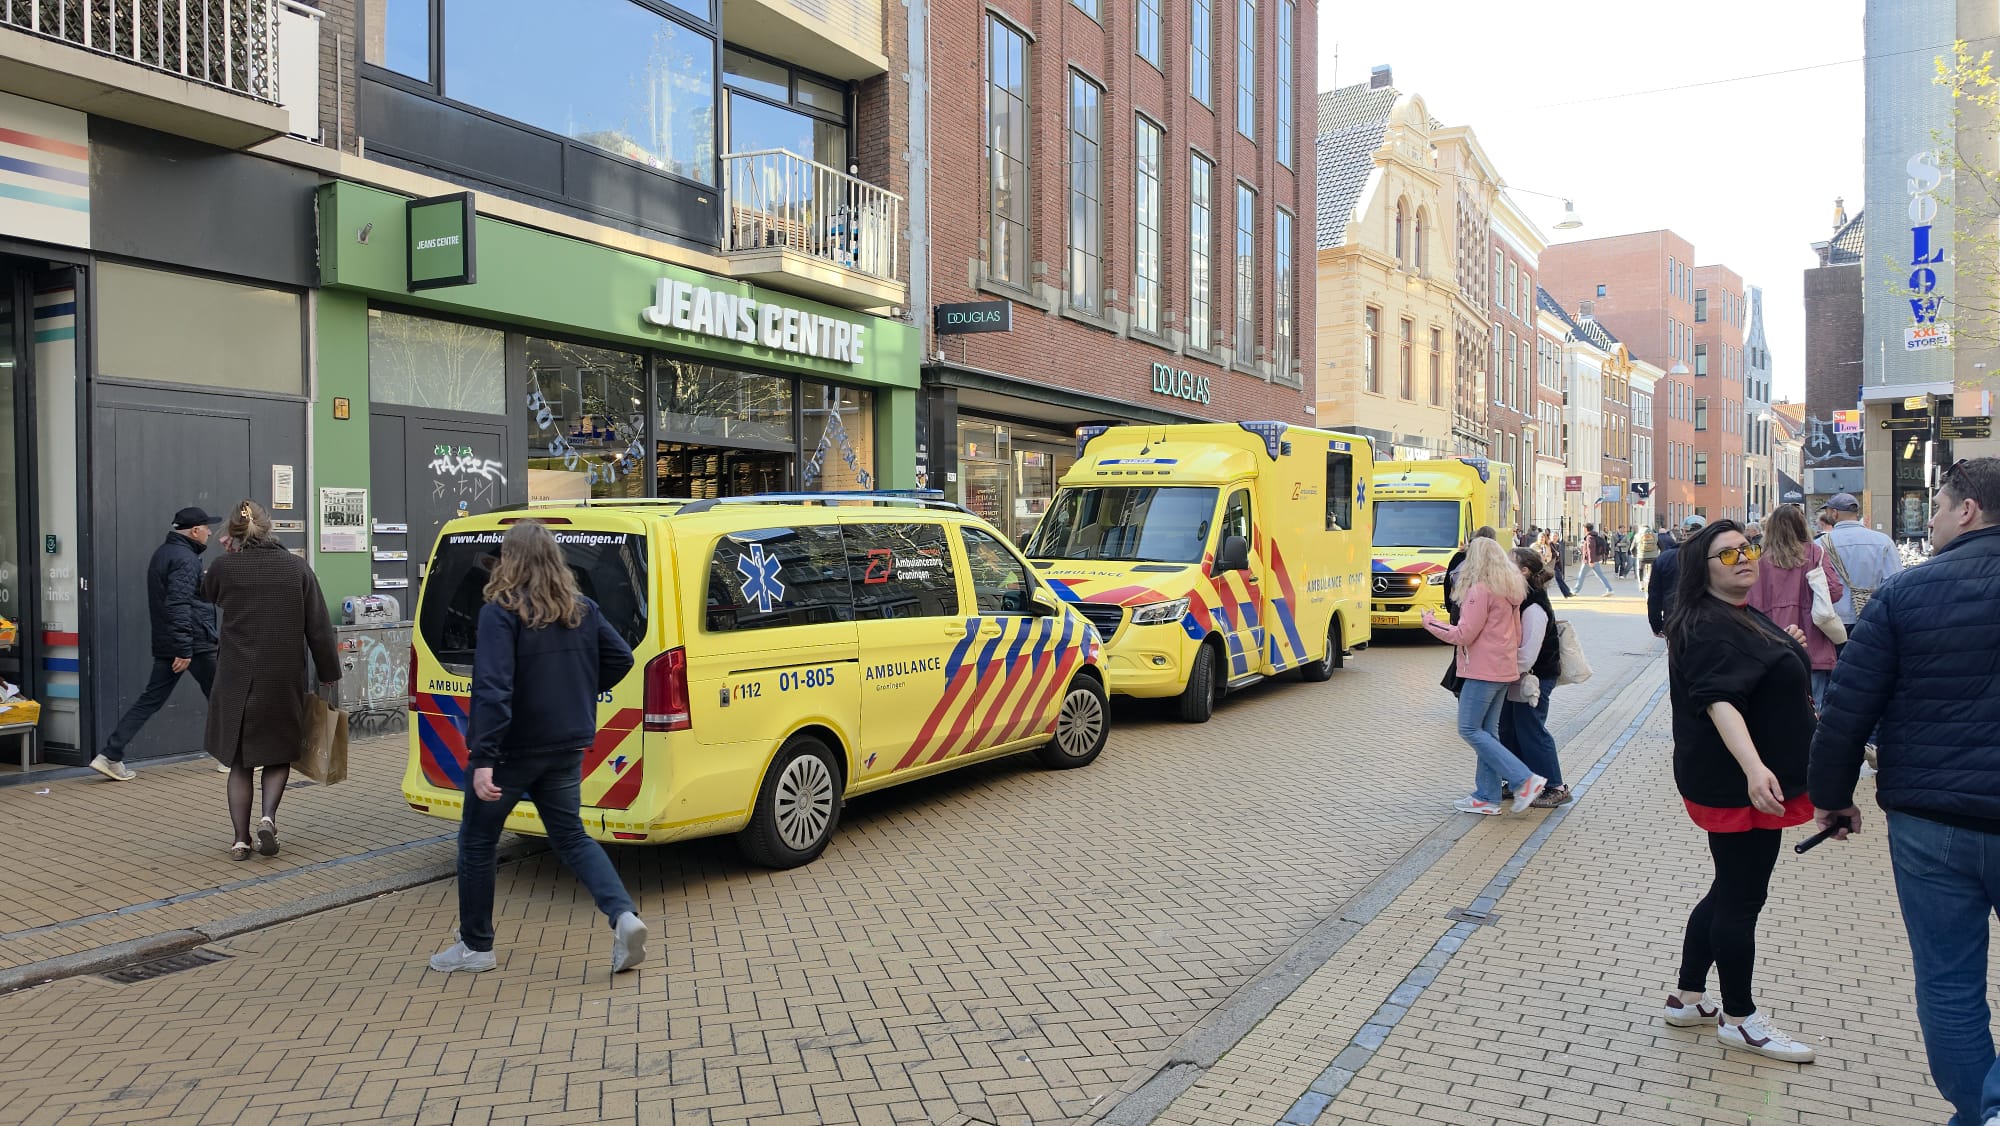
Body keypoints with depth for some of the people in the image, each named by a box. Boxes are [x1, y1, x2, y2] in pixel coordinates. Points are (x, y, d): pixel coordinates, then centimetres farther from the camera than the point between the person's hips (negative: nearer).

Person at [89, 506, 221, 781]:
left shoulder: (163, 553, 16)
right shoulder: (185, 558, -16)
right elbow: (179, 604, -23)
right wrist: (184, 650, -24)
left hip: (165, 644, 9)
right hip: (195, 644, -9)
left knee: (151, 699, 8)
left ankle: (110, 756, 2)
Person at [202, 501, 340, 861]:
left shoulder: (224, 568, -6)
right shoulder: (297, 568, -3)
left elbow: (206, 592, 20)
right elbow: (319, 628, -1)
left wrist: (228, 553, 18)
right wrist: (329, 674, 7)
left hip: (237, 681, 0)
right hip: (285, 681, 0)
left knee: (240, 761, 12)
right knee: (279, 754, 16)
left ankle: (241, 839, 11)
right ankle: (268, 816, -4)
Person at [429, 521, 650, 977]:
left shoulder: (500, 613, -16)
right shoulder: (583, 610, 4)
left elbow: (493, 689, -24)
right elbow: (621, 658, 7)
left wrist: (482, 758, -26)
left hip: (512, 749, -6)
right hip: (566, 747, 6)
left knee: (477, 841, 14)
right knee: (571, 837, 16)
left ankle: (475, 947, 25)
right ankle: (624, 916, -4)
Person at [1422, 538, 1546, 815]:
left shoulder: (1480, 590, -15)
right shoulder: (1509, 591, 13)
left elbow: (1464, 635, -16)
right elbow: (1516, 634, 20)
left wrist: (1431, 624, -4)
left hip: (1483, 670, -9)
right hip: (1504, 669, 9)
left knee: (1469, 729, -4)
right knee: (1487, 731, 11)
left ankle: (1525, 779, -8)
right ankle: (1487, 797, 13)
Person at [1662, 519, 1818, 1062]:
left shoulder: (1743, 616, 14)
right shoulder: (1711, 626, -20)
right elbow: (1720, 700, -34)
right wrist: (1753, 768, -44)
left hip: (1746, 781, 11)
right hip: (1738, 786, -11)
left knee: (1731, 891, 18)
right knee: (1742, 897, 2)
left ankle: (1687, 998, 29)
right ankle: (1740, 1019, 17)